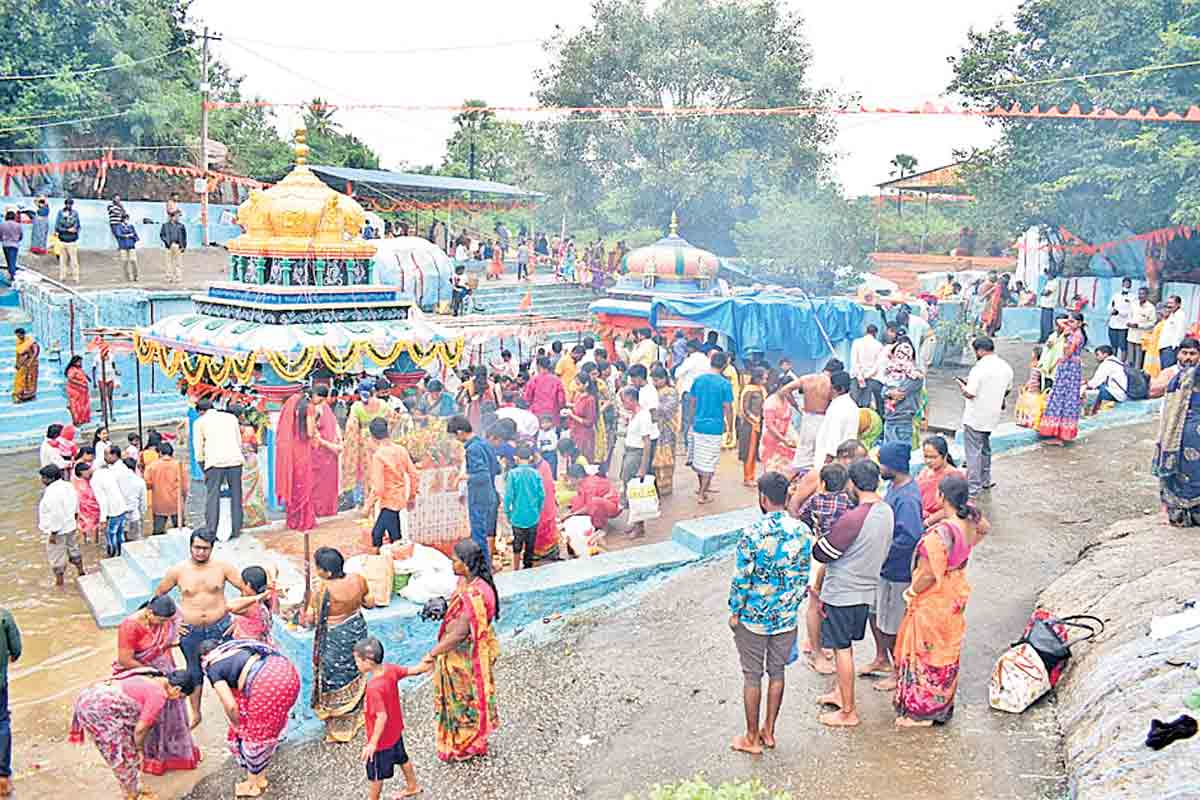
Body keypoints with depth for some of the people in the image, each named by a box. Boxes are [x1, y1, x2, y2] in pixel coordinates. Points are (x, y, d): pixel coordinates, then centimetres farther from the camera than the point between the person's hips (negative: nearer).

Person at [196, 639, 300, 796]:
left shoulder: (212, 669, 8)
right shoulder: (232, 648, 27)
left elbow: (231, 705, 2)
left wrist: (237, 726, 21)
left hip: (267, 683, -7)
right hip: (287, 671, 7)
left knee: (254, 735, 17)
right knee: (266, 730, 27)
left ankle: (253, 784, 35)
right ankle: (260, 777, 44)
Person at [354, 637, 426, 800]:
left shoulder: (374, 688, -35)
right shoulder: (390, 669, -15)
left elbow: (382, 717, -34)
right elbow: (413, 670, -4)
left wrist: (372, 743, -29)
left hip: (382, 737, -9)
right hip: (395, 731, 9)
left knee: (375, 774, 13)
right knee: (401, 758, 30)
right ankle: (413, 787, 50)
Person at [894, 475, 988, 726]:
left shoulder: (940, 533, -34)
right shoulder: (970, 517, -9)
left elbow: (928, 574, -28)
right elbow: (984, 528, 16)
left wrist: (912, 592, -11)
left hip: (933, 602, -8)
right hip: (956, 594, 8)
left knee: (924, 652, 8)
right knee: (948, 651, 21)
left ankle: (921, 712, 21)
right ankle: (944, 706, 36)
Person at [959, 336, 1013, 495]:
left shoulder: (979, 368, -21)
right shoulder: (1006, 367, 3)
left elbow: (969, 393, -20)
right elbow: (1007, 390, 14)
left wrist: (962, 386, -1)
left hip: (975, 417, -8)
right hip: (992, 416, 8)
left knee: (973, 452, -1)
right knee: (984, 448, 24)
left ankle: (973, 488, 0)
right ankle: (985, 480, 34)